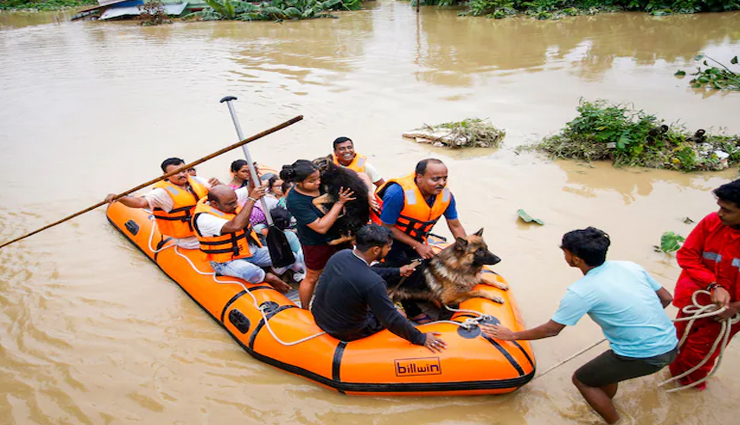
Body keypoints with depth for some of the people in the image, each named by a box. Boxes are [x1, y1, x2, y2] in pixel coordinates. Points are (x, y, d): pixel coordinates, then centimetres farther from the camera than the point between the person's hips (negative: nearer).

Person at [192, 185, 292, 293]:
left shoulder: (229, 199, -5)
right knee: (252, 272, -38)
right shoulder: (203, 218, -27)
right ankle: (268, 278, -7)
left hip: (250, 250, 7)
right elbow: (235, 226, -42)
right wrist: (252, 199, -37)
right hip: (227, 261, -7)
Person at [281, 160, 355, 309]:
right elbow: (321, 227, -31)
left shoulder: (322, 181, -16)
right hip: (316, 244, -6)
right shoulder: (295, 201, -29)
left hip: (335, 235, 6)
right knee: (312, 278, 15)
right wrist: (340, 202, -31)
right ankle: (304, 311, 37)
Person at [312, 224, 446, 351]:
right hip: (344, 333, -7)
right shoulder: (372, 283, -34)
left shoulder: (341, 254, -11)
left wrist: (397, 271, 20)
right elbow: (392, 321, -23)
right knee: (402, 314, 15)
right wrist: (421, 338, -8)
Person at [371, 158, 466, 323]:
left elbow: (455, 225, -5)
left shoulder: (445, 195, -20)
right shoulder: (398, 193, -37)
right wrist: (417, 246, -27)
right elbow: (387, 227, -26)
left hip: (415, 236, 6)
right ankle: (413, 311, 9)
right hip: (389, 234, -5)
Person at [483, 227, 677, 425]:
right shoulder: (629, 266, 1)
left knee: (581, 379, 14)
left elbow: (551, 330, -7)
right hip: (670, 344, 8)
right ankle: (606, 403, 51)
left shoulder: (580, 292, -17)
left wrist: (512, 335, 6)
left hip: (644, 355, -7)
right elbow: (666, 298, 11)